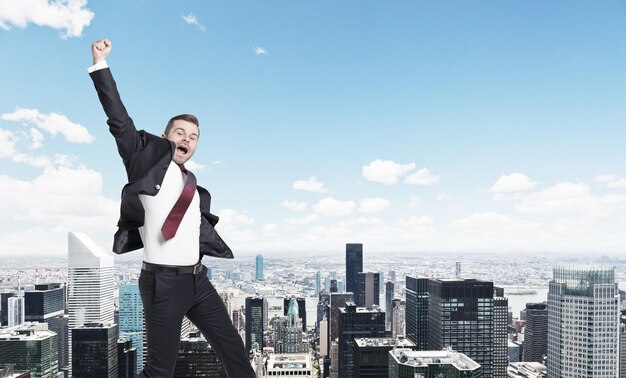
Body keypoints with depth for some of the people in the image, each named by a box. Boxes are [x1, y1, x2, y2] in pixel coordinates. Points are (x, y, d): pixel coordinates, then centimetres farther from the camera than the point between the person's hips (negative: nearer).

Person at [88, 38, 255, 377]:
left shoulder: (193, 185, 15)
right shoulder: (149, 160, -1)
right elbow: (119, 120, -9)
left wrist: (231, 258, 29)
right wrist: (100, 64, -11)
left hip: (197, 279, 6)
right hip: (163, 282, -6)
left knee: (232, 345, 13)